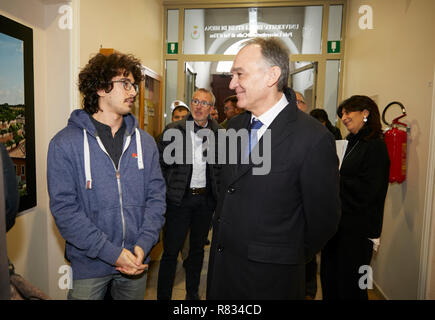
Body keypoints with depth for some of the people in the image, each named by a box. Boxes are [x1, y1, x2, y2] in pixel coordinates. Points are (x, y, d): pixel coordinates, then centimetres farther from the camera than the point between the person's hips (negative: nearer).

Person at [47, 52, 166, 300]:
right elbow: (64, 208, -13)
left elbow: (157, 196, 0)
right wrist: (111, 252, -17)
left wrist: (143, 244, -12)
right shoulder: (66, 143, -9)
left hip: (137, 262, 4)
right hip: (89, 265, -3)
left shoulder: (145, 142, 2)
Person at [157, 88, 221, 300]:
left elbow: (222, 166, 10)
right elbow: (161, 163, -1)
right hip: (179, 198, -3)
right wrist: (169, 188, -5)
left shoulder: (219, 133, 3)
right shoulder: (173, 130, -4)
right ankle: (163, 295, 20)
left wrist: (216, 189, 2)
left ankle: (192, 292, 36)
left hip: (206, 198, 3)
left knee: (198, 248, 17)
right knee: (171, 251, 3)